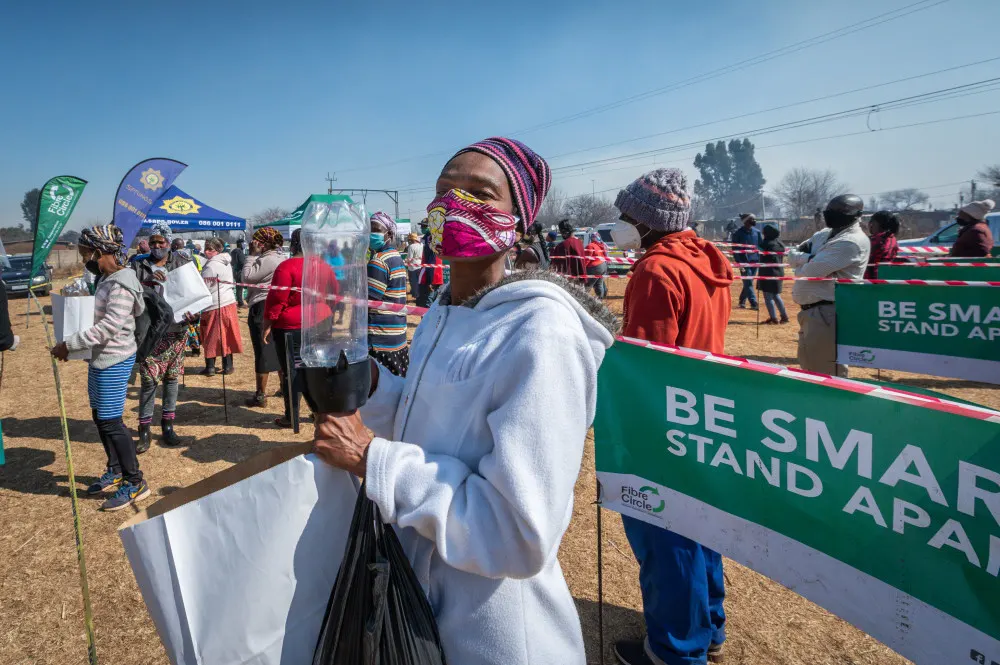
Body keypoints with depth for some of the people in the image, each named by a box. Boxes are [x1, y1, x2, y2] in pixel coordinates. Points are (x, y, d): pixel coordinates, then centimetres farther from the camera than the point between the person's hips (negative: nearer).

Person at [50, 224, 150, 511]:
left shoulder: (121, 285, -21)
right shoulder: (107, 278, 9)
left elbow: (108, 327, -25)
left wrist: (69, 344, -19)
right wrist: (72, 344, 9)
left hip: (114, 360, -10)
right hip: (102, 358, 10)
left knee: (111, 421, -5)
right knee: (100, 416, 18)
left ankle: (136, 483, 5)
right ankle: (115, 471, 33)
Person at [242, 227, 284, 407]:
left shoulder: (267, 260, -16)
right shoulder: (279, 259, 16)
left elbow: (246, 277, -15)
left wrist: (253, 254, -11)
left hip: (262, 308, -10)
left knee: (263, 351, -5)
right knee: (279, 350, 16)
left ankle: (261, 395, 0)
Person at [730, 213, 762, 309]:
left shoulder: (757, 232, 9)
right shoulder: (738, 233, -5)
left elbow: (761, 245, 14)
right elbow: (735, 249, -6)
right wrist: (739, 262, -13)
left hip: (755, 261, 5)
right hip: (744, 262, -5)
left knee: (748, 283, 10)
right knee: (748, 283, -7)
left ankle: (742, 302, 22)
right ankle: (754, 304, -7)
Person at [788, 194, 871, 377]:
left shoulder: (852, 241, -15)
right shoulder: (824, 234, 15)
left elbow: (811, 271, -21)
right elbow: (791, 255, 10)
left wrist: (802, 260, 2)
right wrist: (810, 258, -11)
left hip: (827, 314, -10)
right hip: (811, 311, 10)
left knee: (827, 374, -4)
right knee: (810, 369, 21)